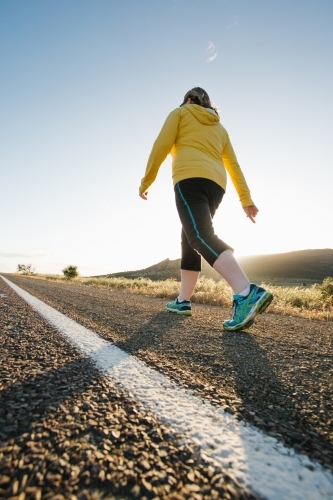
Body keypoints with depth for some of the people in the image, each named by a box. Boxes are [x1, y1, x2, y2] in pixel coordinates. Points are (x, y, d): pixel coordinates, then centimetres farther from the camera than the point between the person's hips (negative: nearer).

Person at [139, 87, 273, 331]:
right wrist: (246, 199, 18)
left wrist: (146, 180, 9)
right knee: (189, 240, 11)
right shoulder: (219, 127, 31)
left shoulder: (180, 112, 18)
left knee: (201, 237, -23)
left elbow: (162, 146, 4)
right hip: (216, 183, 7)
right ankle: (183, 300, 11)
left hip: (191, 178, -7)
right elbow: (233, 166, 22)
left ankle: (248, 294, -40)